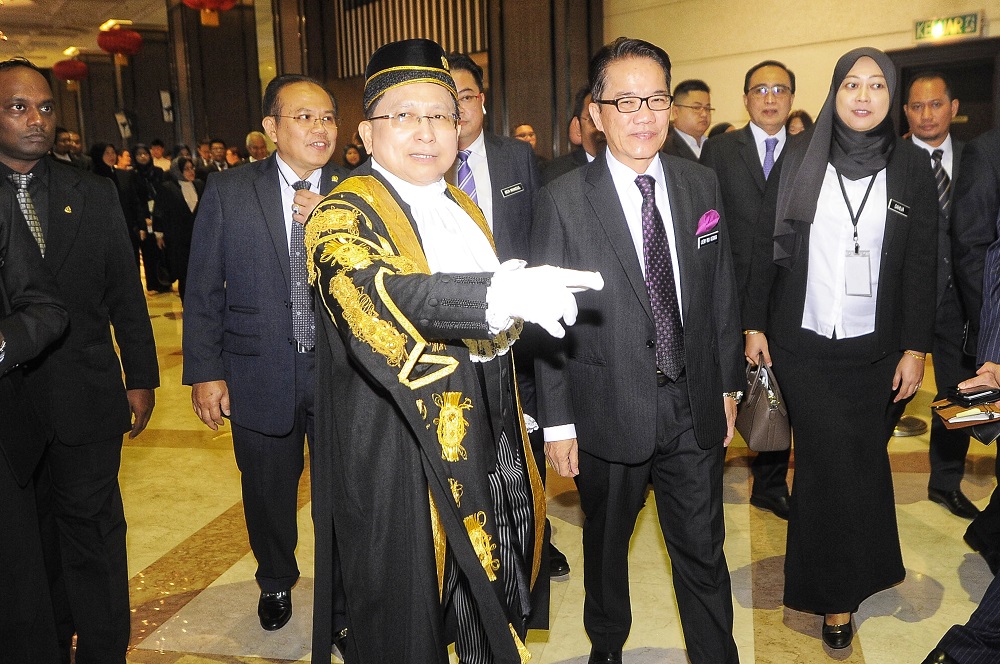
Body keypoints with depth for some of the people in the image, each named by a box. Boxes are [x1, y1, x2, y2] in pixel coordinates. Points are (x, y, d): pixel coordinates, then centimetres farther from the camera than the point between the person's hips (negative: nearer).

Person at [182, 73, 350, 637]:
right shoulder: (228, 191, -2)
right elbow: (203, 290, -1)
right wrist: (205, 372, -4)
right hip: (260, 374, 1)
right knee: (269, 491, 19)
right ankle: (277, 581, 47)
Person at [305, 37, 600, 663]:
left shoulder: (465, 210, 12)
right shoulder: (345, 215, -11)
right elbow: (373, 293, -34)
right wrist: (494, 296, -45)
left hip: (488, 446, 7)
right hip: (398, 457, -6)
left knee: (489, 610, 19)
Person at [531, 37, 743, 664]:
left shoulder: (702, 183, 2)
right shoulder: (564, 200, -10)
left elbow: (722, 292, 8)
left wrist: (728, 383, 9)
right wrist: (557, 421, -8)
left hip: (695, 407, 3)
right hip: (609, 412, -2)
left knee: (704, 553, 12)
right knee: (607, 544, 19)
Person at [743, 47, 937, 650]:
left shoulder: (913, 166, 2)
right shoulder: (800, 159, 2)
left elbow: (923, 264, 1)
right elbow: (769, 246, 3)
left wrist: (916, 348, -3)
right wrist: (755, 323, 1)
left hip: (876, 350, 1)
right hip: (803, 343, -1)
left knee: (862, 460, 7)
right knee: (832, 461, -1)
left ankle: (842, 585, 29)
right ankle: (837, 592, 17)